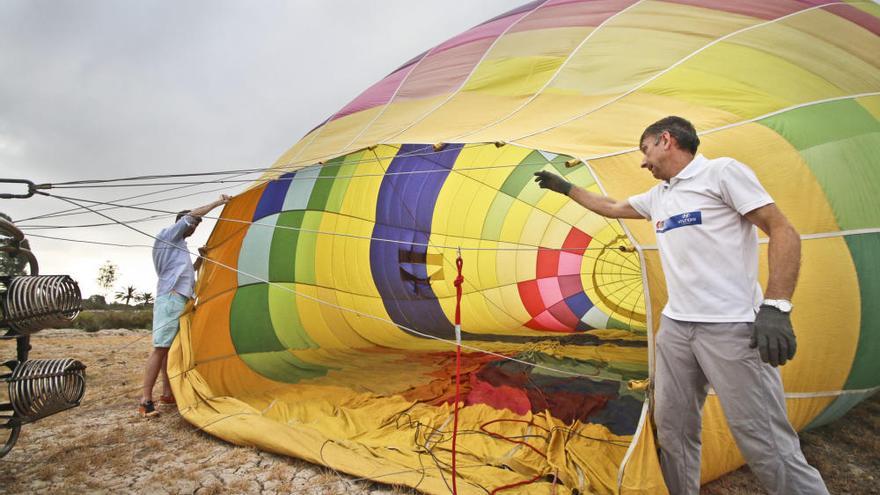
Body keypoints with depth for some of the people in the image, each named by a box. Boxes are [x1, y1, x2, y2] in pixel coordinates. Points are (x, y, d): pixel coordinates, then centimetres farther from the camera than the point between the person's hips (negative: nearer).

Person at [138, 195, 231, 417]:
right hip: (170, 299, -9)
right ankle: (145, 401, -13)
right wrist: (218, 203, -4)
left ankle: (167, 394, 15)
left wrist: (201, 258, 23)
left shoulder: (180, 246, 28)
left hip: (181, 302, 9)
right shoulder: (168, 235, 3)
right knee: (161, 348, -14)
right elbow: (190, 215, -8)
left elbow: (189, 271, 38)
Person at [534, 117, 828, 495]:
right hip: (674, 326, 7)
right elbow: (611, 208, 34)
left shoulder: (723, 171, -3)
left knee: (767, 444, -4)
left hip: (732, 327, -7)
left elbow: (783, 232, -8)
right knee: (672, 430, 10)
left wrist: (776, 307, -17)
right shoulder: (657, 196, 18)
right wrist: (565, 187, 36)